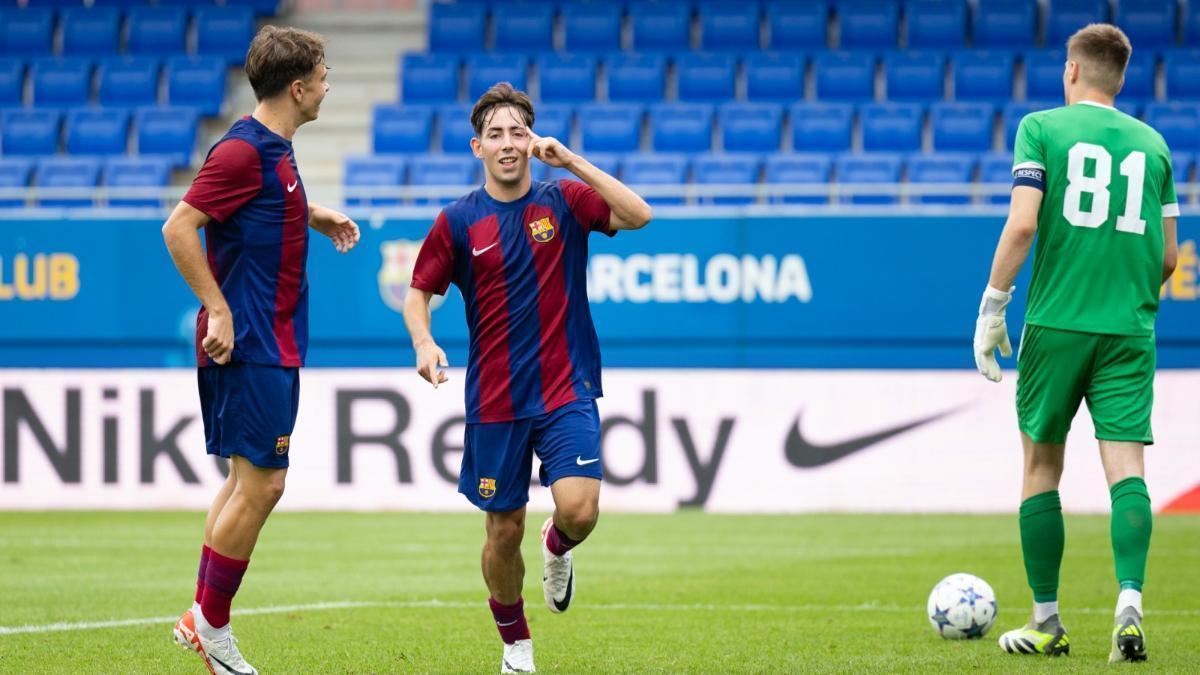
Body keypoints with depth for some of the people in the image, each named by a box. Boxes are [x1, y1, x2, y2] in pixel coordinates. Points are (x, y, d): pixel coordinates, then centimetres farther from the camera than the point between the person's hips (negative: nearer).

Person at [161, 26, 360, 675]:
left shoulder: (272, 149, 12)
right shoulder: (244, 151, -17)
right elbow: (179, 227, -21)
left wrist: (313, 215, 21)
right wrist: (219, 309, -22)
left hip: (269, 345, 10)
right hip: (250, 346, -10)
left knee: (251, 481, 13)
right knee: (261, 483, -8)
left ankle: (204, 621, 17)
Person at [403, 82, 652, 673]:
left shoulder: (564, 201, 0)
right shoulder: (457, 222, 0)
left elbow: (638, 214, -14)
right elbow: (419, 292, 7)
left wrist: (570, 160, -19)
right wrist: (424, 343, -14)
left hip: (566, 391, -1)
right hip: (494, 398, 1)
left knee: (579, 509, -18)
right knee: (503, 529, 4)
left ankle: (558, 547, 19)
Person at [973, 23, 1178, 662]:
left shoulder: (1042, 128, 1)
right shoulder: (1151, 143, 11)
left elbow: (1021, 224, -10)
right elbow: (1166, 256, 12)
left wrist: (992, 308, -5)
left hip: (1056, 323, -2)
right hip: (1129, 330, 2)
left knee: (1041, 466, 9)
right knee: (1125, 467, -3)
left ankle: (1046, 623, 12)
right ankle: (1130, 599, -24)